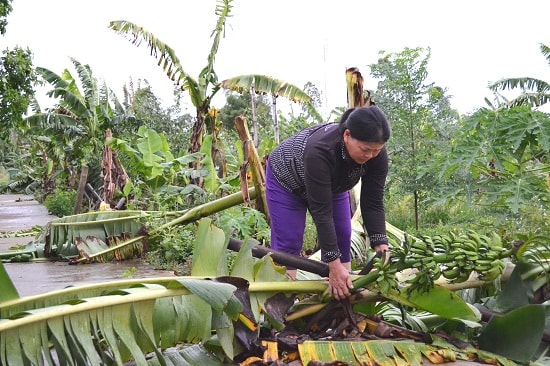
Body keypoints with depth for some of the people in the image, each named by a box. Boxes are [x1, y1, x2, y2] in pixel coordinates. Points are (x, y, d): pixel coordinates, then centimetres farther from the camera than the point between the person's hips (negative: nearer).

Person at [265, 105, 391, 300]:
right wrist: (334, 266, -40)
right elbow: (321, 211, -40)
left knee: (342, 241, 0)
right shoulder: (319, 150, -42)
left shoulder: (377, 154, -27)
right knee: (287, 244, -9)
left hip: (331, 184, 5)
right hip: (286, 179, -5)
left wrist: (382, 249, -30)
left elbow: (373, 205, -22)